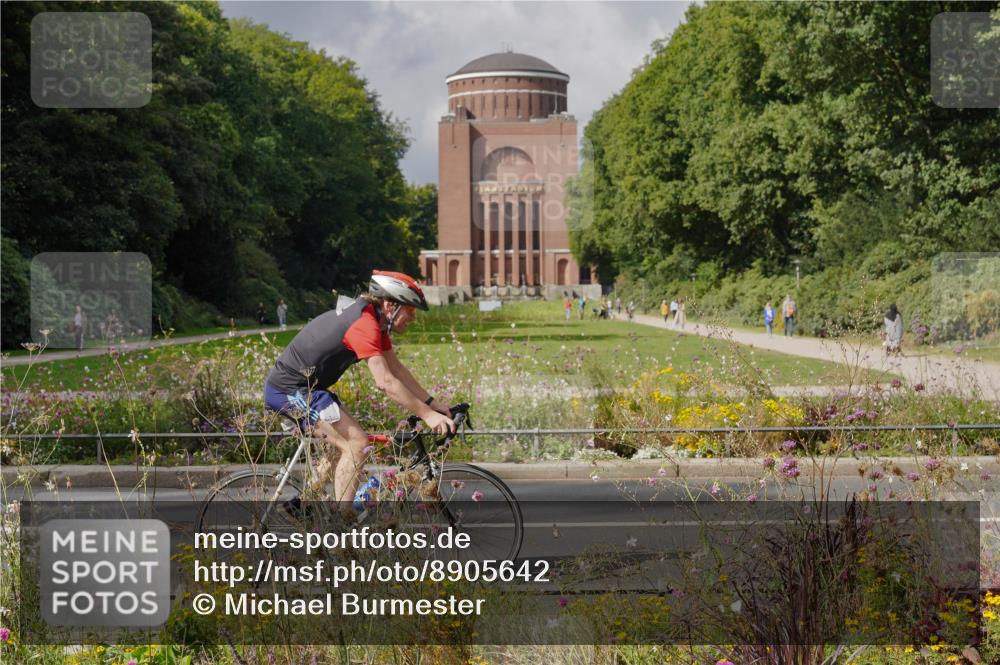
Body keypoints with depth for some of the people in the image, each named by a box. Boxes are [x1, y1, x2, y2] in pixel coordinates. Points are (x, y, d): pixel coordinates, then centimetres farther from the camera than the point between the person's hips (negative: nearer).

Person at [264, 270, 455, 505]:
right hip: (290, 390, -11)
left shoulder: (375, 319, 8)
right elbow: (385, 382, -30)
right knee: (357, 444, -16)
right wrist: (426, 414, -28)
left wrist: (432, 403, 4)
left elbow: (397, 368, 10)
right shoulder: (364, 325, -24)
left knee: (344, 442, 22)